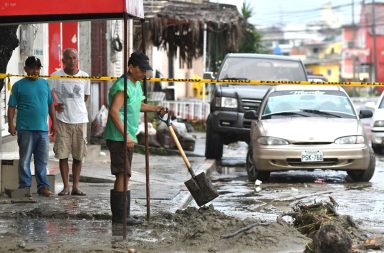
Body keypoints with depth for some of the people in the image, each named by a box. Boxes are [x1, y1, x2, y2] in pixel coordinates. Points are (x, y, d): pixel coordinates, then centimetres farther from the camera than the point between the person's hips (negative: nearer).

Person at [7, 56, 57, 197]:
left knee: (42, 160, 6)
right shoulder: (19, 85, 2)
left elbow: (50, 104, 17)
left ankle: (43, 186, 11)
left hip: (43, 129, 3)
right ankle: (25, 186, 6)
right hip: (25, 129, -3)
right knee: (25, 160, 1)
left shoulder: (44, 84, 13)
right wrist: (11, 124, -8)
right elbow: (12, 106, 1)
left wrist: (54, 123, 13)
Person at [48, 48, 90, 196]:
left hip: (80, 119, 2)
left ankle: (75, 187, 9)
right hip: (62, 120, -1)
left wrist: (76, 106, 11)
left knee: (78, 156, 3)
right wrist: (54, 106, -4)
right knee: (63, 154, -2)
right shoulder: (56, 76, -2)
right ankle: (66, 186, 5)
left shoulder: (84, 77, 4)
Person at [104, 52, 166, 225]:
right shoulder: (123, 86, -17)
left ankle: (123, 215, 18)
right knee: (123, 175, -11)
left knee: (124, 176, 13)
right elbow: (114, 111, -26)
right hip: (118, 137, -10)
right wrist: (125, 135, -28)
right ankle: (119, 215, -9)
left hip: (127, 138, 10)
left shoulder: (137, 84, 15)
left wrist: (154, 109, 22)